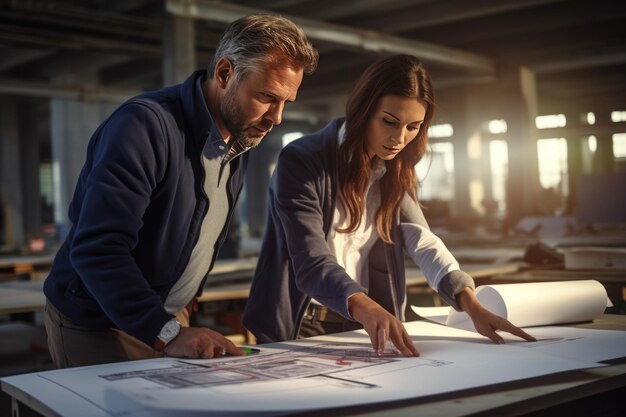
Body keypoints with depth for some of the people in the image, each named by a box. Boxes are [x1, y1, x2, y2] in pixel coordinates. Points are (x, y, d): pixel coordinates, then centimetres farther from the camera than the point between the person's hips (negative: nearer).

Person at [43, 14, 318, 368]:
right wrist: (167, 335, -37)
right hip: (96, 325, -6)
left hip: (171, 320, 7)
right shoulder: (145, 124, -24)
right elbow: (96, 248, -31)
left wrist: (189, 294, 4)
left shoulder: (240, 143, 1)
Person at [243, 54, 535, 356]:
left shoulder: (393, 172, 5)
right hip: (301, 327, -4)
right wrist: (366, 307, -41)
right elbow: (311, 262, -23)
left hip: (364, 327, 4)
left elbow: (421, 241, -5)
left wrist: (472, 305, -21)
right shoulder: (301, 162, -15)